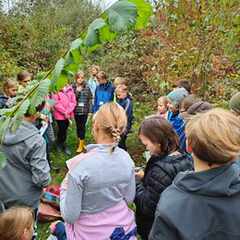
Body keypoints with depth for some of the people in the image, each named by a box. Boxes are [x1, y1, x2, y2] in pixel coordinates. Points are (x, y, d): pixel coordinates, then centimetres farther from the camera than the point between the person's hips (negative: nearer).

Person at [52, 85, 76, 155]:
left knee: (64, 129, 14)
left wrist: (68, 111, -10)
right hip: (60, 115, -4)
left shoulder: (70, 89, 3)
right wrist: (64, 112, -14)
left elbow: (73, 101, 2)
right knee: (62, 129, 2)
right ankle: (63, 145, 26)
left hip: (68, 114, 4)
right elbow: (56, 103, -14)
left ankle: (61, 144, 33)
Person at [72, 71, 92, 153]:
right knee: (78, 127, 10)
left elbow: (90, 99, 3)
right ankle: (81, 142, 25)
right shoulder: (73, 87, 0)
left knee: (82, 127, 0)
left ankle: (81, 144, 8)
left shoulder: (87, 87, 0)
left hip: (85, 110, -1)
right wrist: (77, 91, -14)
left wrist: (90, 110, 1)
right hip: (76, 110, 1)